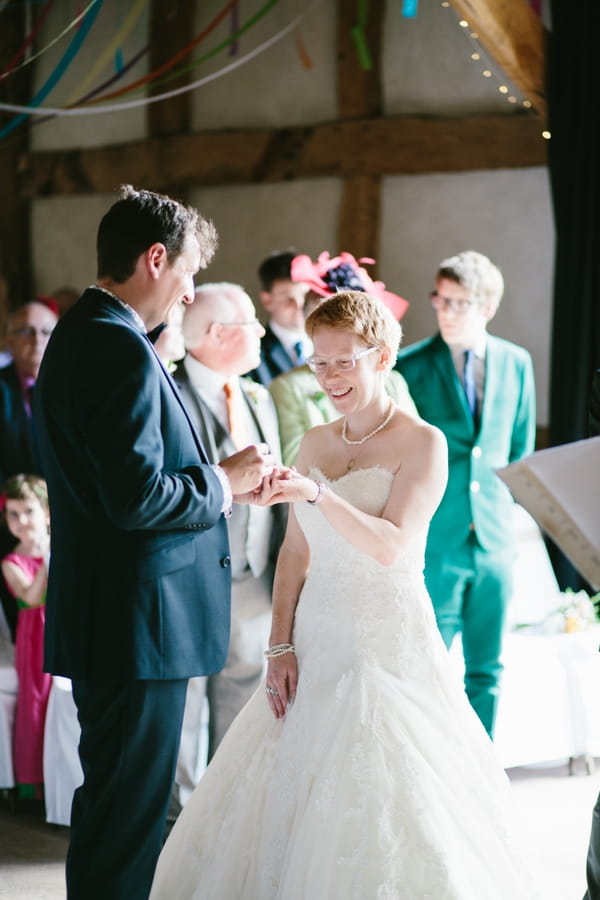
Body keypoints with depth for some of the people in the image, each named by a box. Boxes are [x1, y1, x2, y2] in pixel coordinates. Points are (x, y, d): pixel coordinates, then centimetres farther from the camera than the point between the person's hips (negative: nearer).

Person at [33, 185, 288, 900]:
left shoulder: (79, 334, 14)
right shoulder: (123, 351, -19)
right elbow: (137, 498, -26)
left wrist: (225, 482, 11)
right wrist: (223, 480, -10)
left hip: (103, 621, 11)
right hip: (137, 624, -11)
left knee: (112, 806, 20)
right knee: (126, 814, -2)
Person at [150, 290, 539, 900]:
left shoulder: (422, 443, -6)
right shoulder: (316, 443, 12)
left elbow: (391, 545, -18)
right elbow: (295, 553, 12)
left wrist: (317, 494, -30)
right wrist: (281, 647, 3)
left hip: (388, 641, -6)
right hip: (316, 641, 6)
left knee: (380, 804, -6)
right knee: (289, 799, 6)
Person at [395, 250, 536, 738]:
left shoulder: (516, 363, 7)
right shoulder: (410, 367, -4)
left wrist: (506, 505, 11)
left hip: (494, 536, 3)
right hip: (434, 539, -3)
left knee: (486, 671, 10)